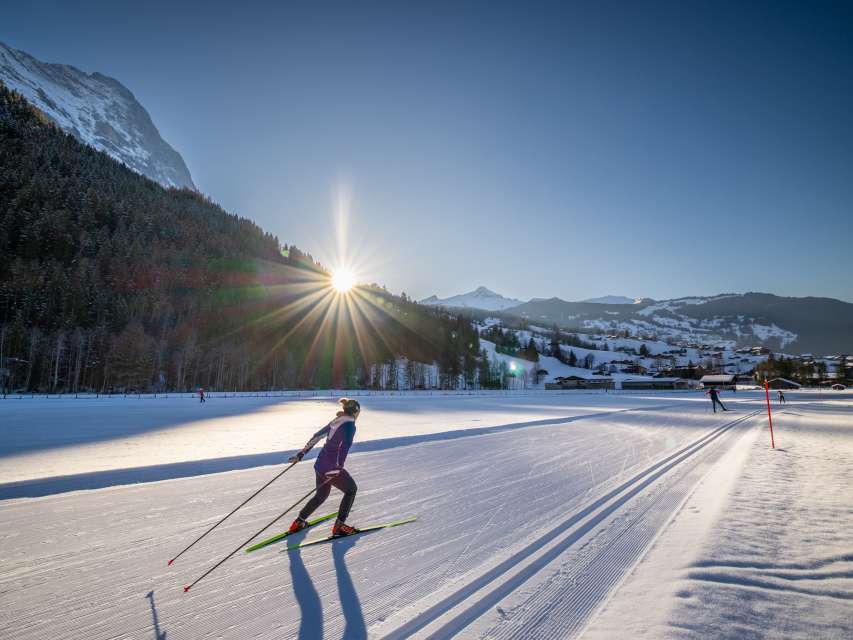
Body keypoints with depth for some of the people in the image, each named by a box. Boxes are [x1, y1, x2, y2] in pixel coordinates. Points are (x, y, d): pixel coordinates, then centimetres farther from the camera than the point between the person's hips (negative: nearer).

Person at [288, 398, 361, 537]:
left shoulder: (336, 422, 12)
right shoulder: (350, 425, -14)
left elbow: (317, 436, 18)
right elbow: (344, 447, -28)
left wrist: (301, 453, 25)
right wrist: (338, 467, -33)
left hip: (320, 464, 8)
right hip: (332, 467, -8)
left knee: (321, 495, 27)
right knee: (351, 489, 14)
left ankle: (298, 522, 32)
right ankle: (339, 526, 15)